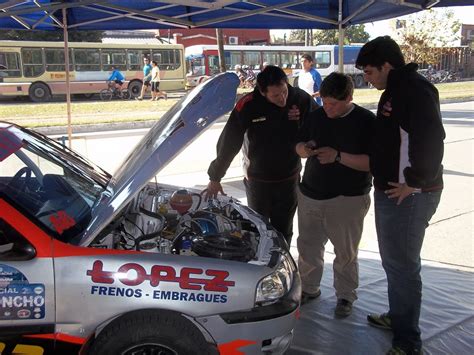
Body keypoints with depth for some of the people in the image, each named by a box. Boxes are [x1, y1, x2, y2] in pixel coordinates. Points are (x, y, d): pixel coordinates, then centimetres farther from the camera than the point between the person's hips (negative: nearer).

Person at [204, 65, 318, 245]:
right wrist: (215, 177, -9)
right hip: (258, 180, -1)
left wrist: (302, 120, -20)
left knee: (283, 230, 14)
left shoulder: (301, 99, -14)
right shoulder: (247, 106, -19)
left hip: (289, 178, 1)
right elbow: (228, 143, -12)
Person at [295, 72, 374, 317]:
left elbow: (373, 162, -16)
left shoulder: (366, 121, -9)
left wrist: (338, 156, -24)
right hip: (310, 194, 5)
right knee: (308, 247, 15)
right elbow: (299, 146, 14)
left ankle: (345, 295, 27)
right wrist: (304, 149, -10)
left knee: (346, 252, 8)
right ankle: (309, 288, 34)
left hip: (347, 198, -5)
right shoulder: (316, 116, 5)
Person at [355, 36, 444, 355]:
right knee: (393, 261, 21)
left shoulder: (416, 90, -17)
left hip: (408, 195, -10)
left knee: (402, 265, -1)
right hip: (391, 191, 10)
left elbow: (430, 140, -28)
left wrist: (415, 182, -20)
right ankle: (397, 317, 38)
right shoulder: (396, 90, 14)